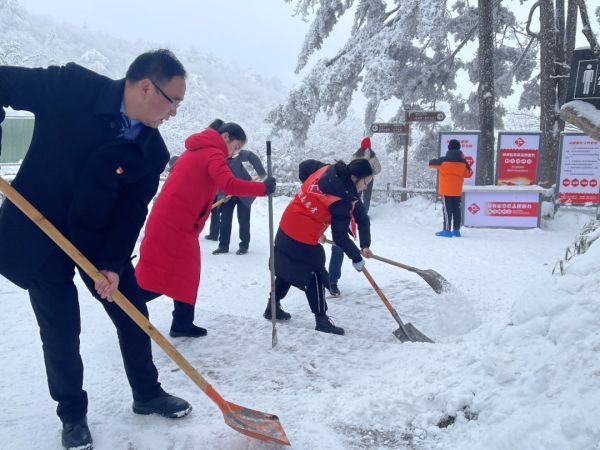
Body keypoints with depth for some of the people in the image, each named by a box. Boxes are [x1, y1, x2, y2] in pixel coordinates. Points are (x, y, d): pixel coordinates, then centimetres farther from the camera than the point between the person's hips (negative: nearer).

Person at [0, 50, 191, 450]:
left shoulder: (153, 153, -11)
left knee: (132, 314, 9)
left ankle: (147, 394, 31)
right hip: (38, 233, -3)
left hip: (99, 236, 4)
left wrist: (113, 263, -18)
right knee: (61, 330, 3)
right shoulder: (71, 87, -21)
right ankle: (73, 414, 25)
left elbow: (131, 211, -9)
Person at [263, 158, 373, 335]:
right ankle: (321, 320, 14)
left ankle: (273, 307, 37)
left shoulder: (327, 169, -2)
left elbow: (304, 166, 16)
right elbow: (340, 237, -18)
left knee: (287, 269, 23)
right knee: (314, 277, 4)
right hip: (304, 238, -9)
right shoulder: (342, 199, -22)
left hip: (287, 227, 9)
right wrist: (357, 258, -6)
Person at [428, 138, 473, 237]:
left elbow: (431, 163, 5)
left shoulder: (443, 160, -11)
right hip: (457, 191, 4)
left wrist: (435, 161, 27)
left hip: (446, 190, -4)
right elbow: (468, 173, 12)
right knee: (456, 210, 10)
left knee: (447, 210, -4)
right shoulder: (463, 162, -1)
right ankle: (456, 230, 14)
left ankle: (447, 230, -6)